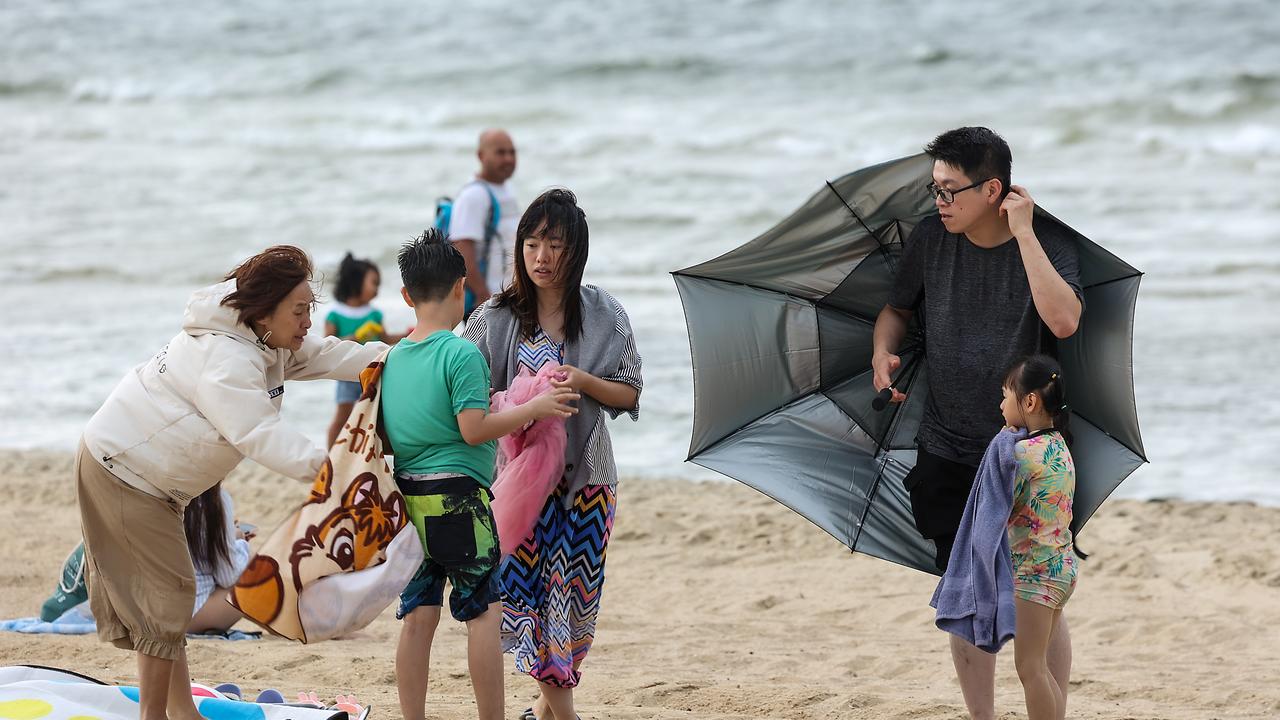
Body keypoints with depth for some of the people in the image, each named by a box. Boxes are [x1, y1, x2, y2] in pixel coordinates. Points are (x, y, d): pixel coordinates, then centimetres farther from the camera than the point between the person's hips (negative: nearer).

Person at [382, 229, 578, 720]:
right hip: (457, 496, -7)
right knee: (484, 612, 1)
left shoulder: (392, 359, 10)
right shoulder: (462, 354, -11)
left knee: (418, 616, 9)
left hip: (407, 495, 7)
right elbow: (473, 430, -16)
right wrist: (534, 408, -7)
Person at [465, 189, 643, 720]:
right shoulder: (496, 317, 0)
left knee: (576, 589, 2)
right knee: (525, 582, -8)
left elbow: (630, 393, 4)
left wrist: (584, 381, -14)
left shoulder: (603, 315, 1)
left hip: (586, 473, 1)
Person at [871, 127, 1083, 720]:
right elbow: (896, 309, 17)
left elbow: (1063, 321, -28)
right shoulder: (930, 241, 1)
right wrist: (882, 352, -5)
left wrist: (1024, 234, -25)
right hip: (947, 457, 3)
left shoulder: (1047, 248, -9)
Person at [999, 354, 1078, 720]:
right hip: (1063, 566, 9)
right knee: (1038, 666, 15)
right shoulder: (1060, 446, 11)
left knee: (1029, 667, -5)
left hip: (1034, 572, -9)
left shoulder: (1023, 452, -17)